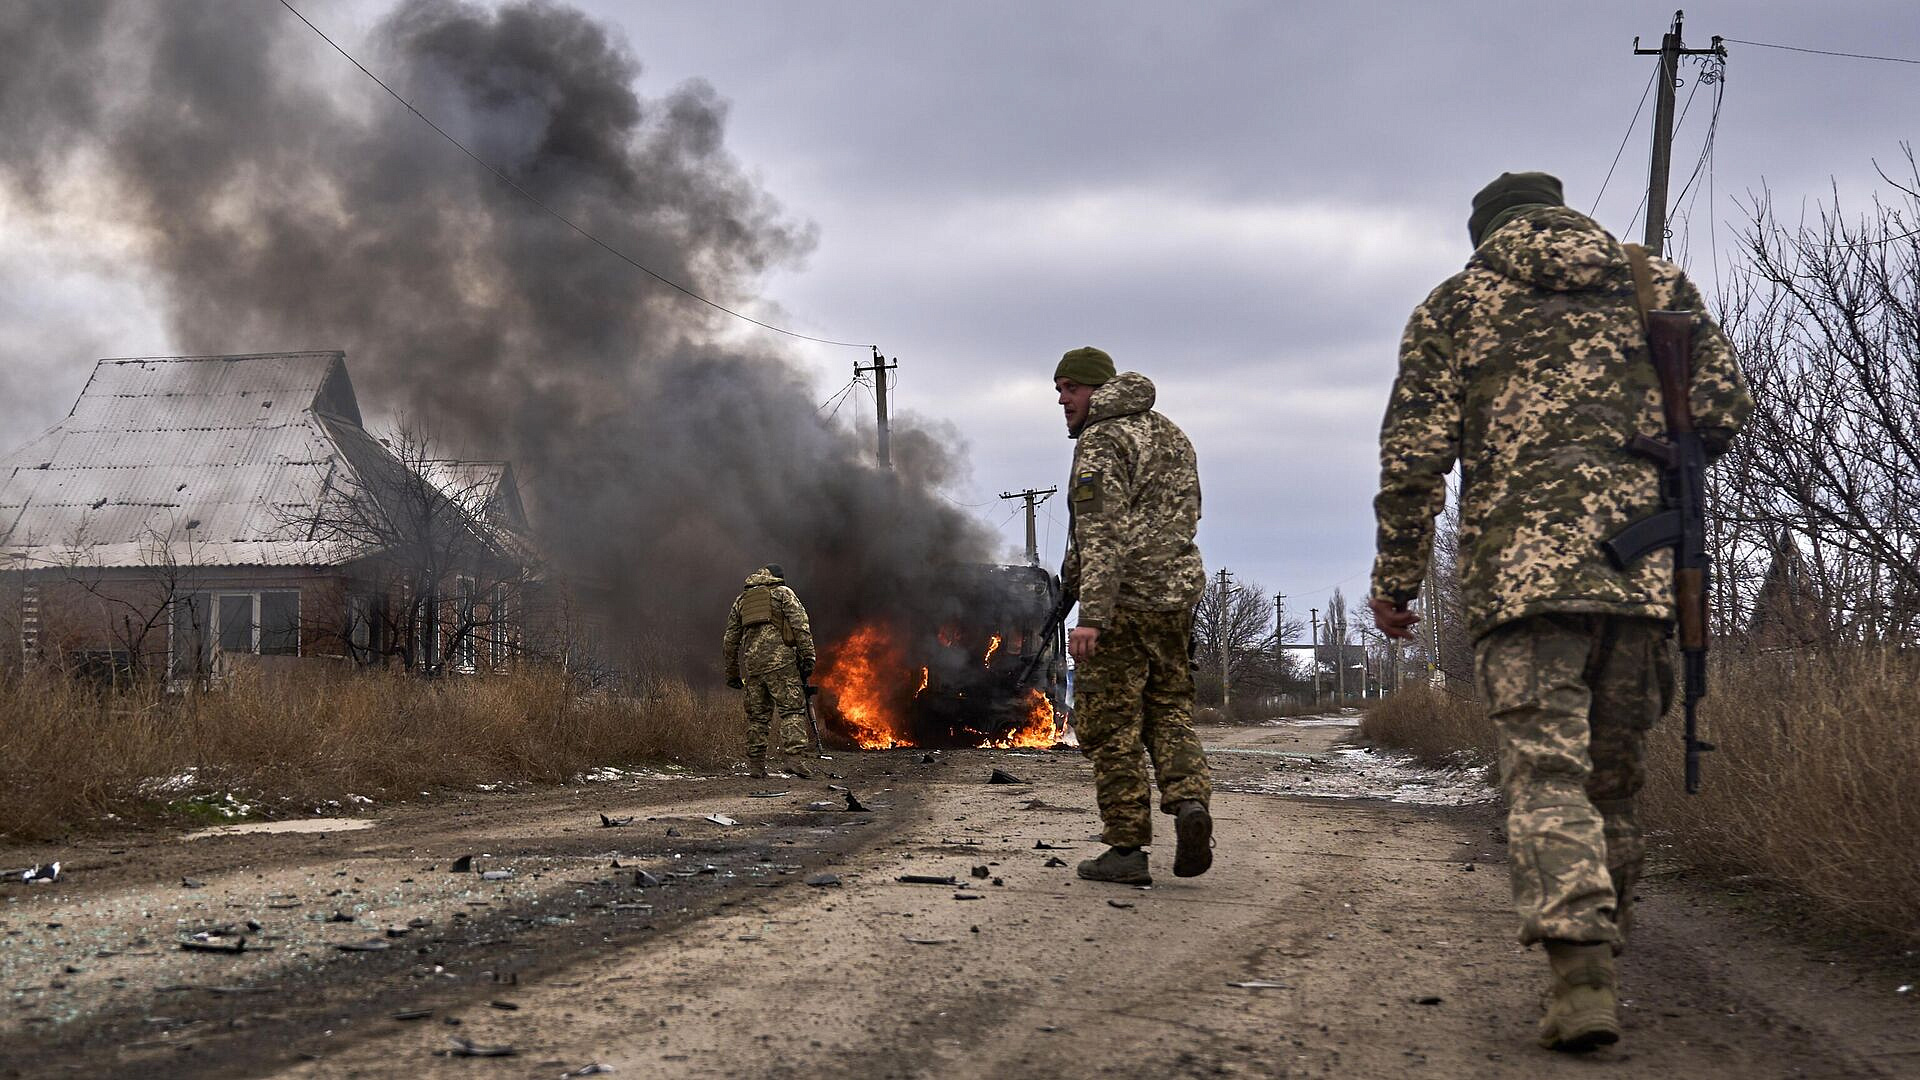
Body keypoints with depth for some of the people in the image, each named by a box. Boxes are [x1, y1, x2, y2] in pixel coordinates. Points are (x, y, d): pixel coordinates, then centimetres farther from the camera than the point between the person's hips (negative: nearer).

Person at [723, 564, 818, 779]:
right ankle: (792, 758, -19)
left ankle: (755, 765, 10)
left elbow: (731, 638, 22)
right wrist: (807, 657, -6)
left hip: (750, 664, 5)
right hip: (779, 660, -5)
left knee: (757, 715, 11)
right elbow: (800, 625, -4)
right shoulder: (783, 593, 9)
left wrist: (732, 673, 27)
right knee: (792, 709, -5)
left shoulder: (741, 599, 23)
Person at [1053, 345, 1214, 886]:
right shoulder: (1171, 434, 16)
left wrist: (1092, 615, -27)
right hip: (1177, 596, 8)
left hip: (1121, 600, -8)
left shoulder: (1100, 443, -10)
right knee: (1168, 710, 15)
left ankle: (1127, 849, 1)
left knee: (1111, 725, 0)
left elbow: (1101, 533, -21)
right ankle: (1189, 799, -10)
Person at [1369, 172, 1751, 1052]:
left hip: (1520, 563, -2)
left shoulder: (1455, 304, 12)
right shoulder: (1659, 282, 17)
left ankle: (1580, 976, -22)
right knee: (1612, 771, 14)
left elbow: (1413, 455, 4)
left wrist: (1395, 579, 11)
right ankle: (1603, 943, 21)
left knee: (1546, 771, -8)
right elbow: (1724, 411, 10)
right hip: (1643, 563, 3)